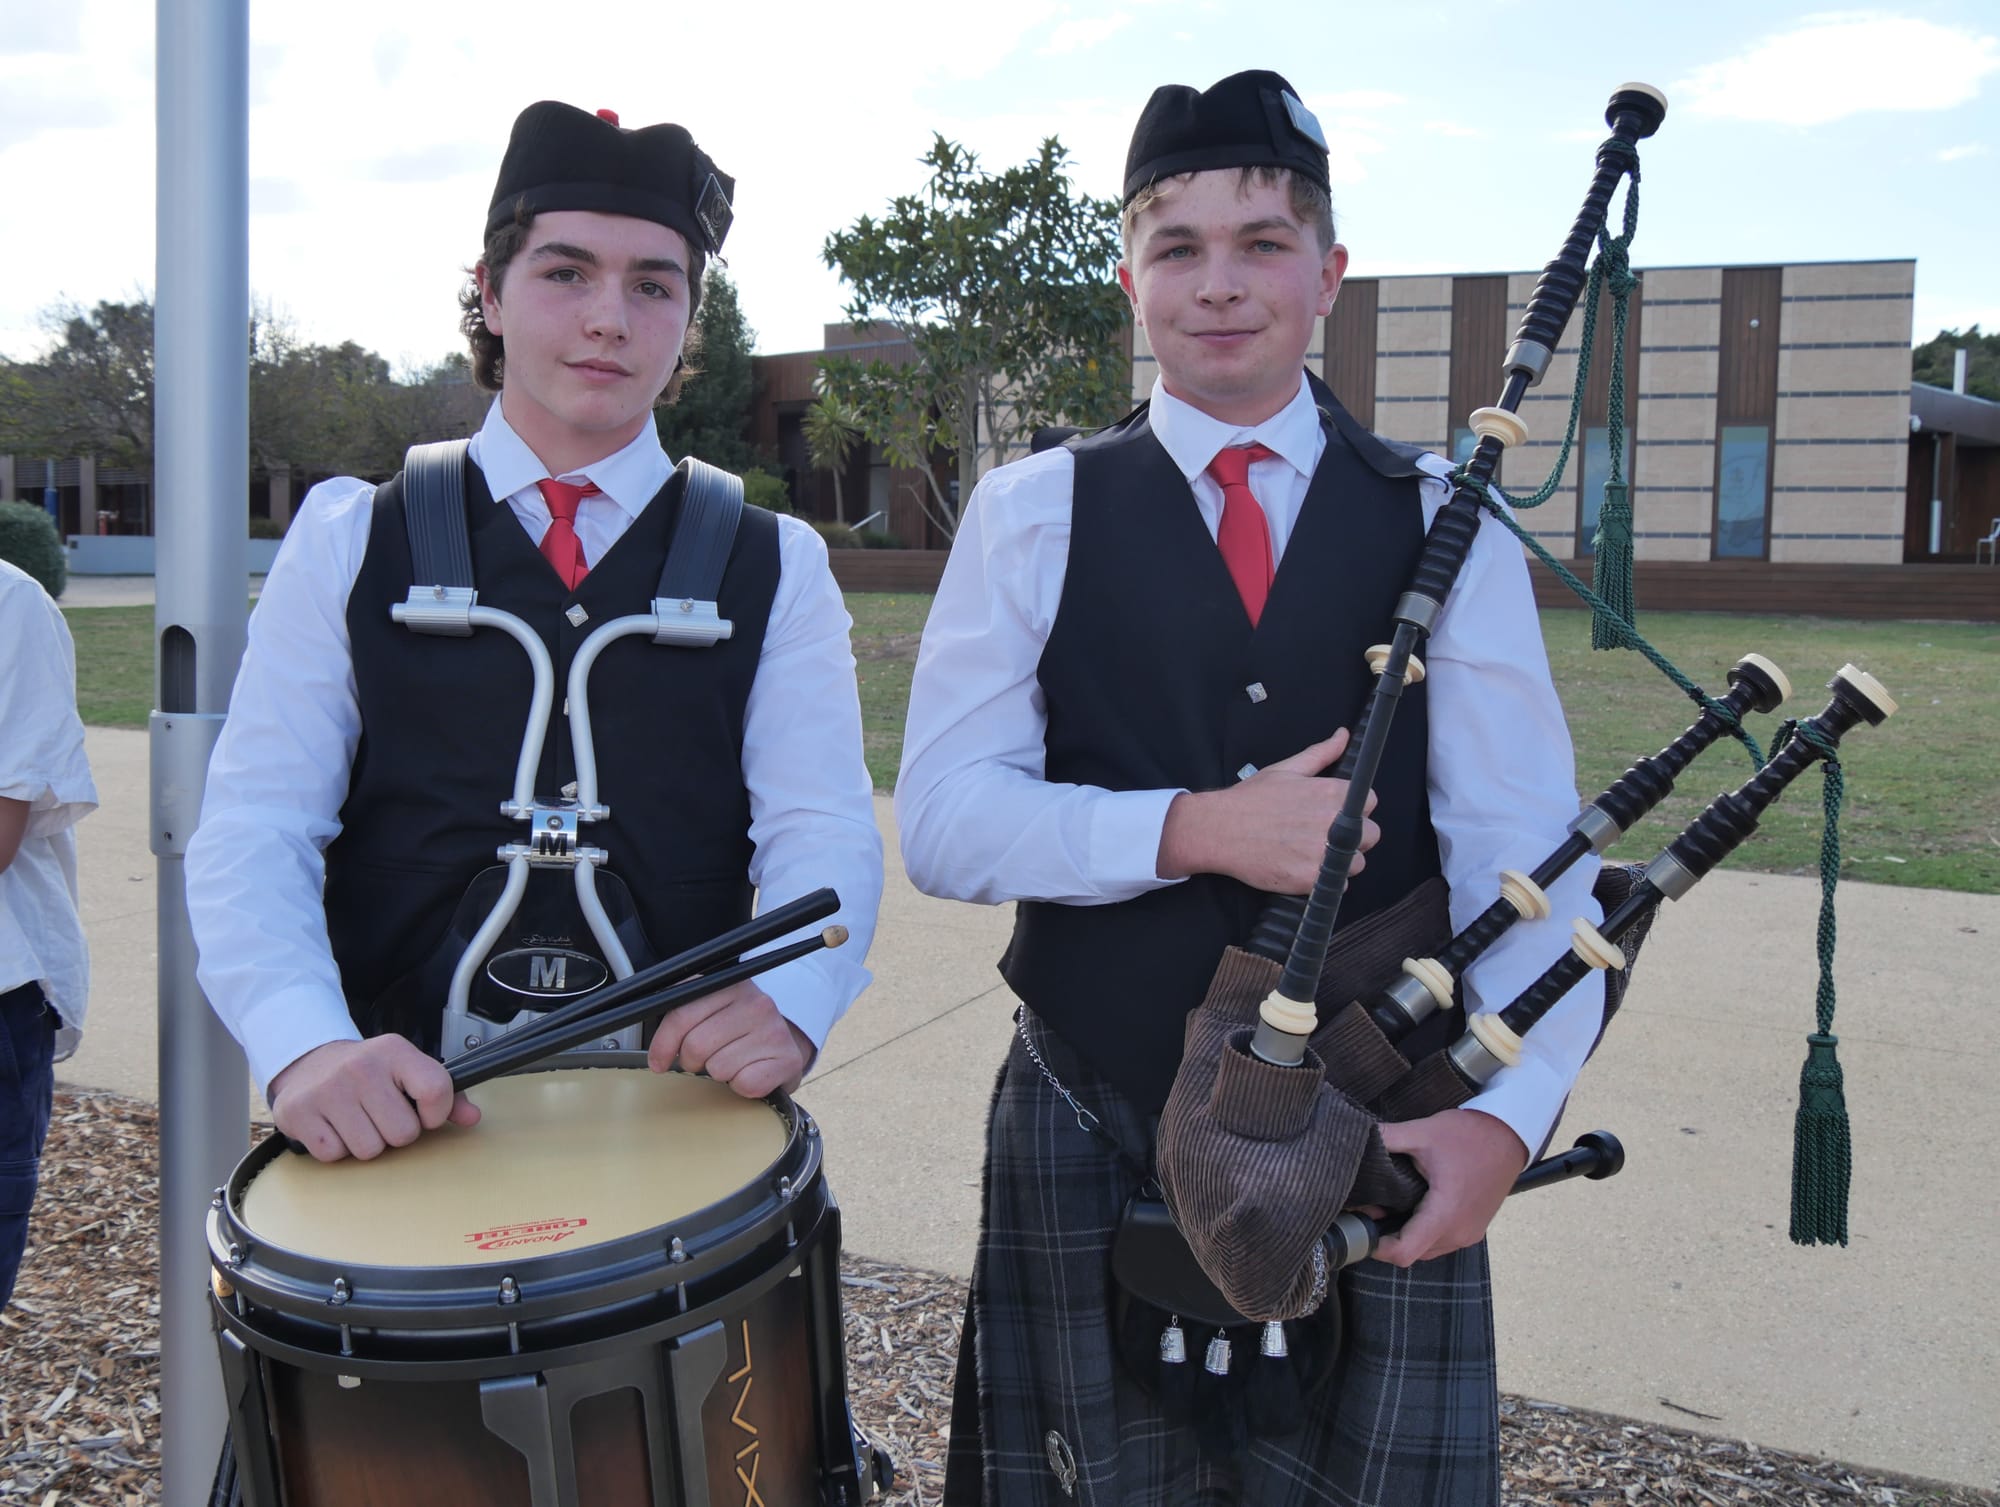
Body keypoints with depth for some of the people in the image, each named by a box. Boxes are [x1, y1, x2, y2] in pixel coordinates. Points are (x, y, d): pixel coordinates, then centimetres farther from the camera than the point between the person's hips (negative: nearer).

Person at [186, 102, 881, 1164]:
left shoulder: (774, 569, 9)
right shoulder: (344, 544, 8)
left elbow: (820, 833, 0)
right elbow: (253, 829, 0)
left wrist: (785, 999, -22)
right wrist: (305, 1044, -19)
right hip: (399, 1124, 0)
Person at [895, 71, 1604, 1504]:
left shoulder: (1446, 524, 0)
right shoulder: (1031, 517, -2)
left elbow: (1527, 847, -5)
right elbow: (944, 820, -8)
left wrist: (1511, 1108, -19)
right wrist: (1195, 829, -20)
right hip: (1097, 1150, 0)